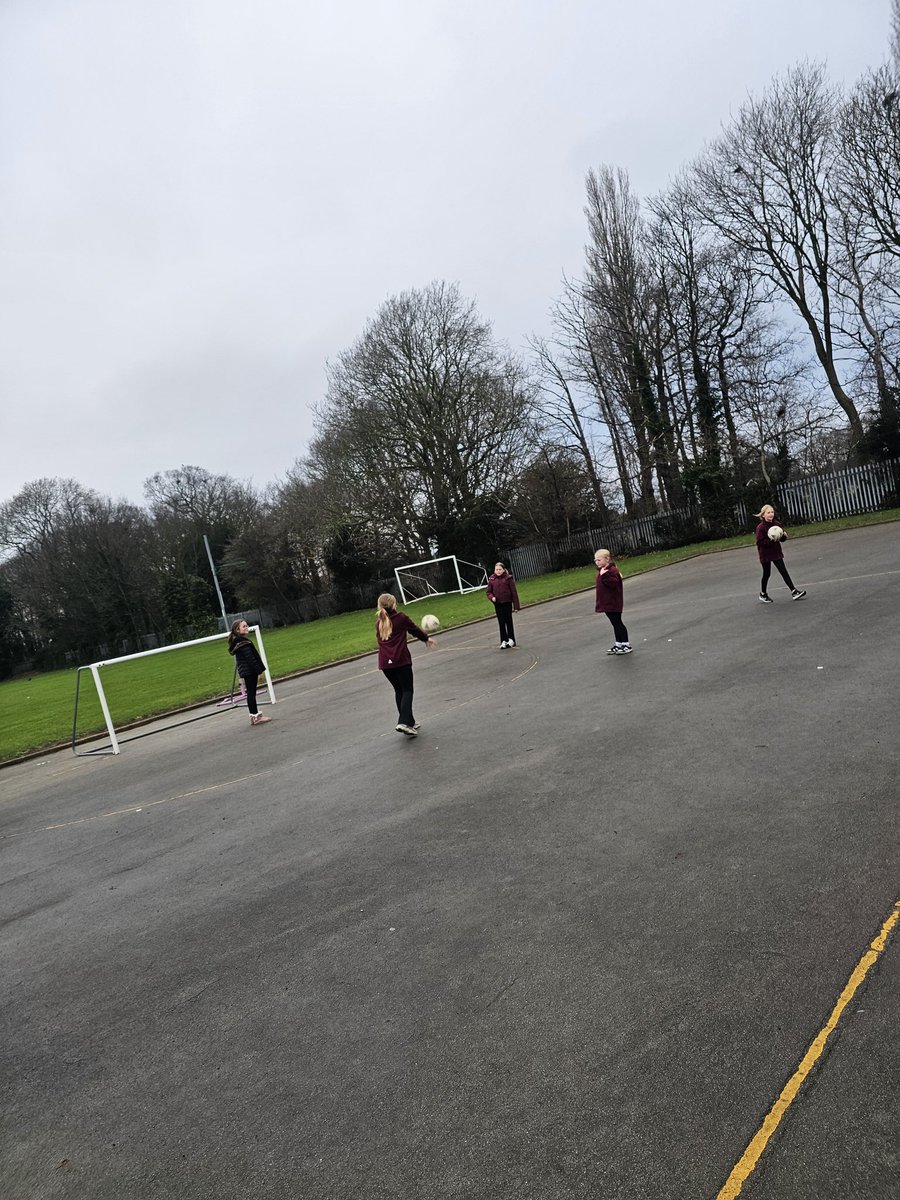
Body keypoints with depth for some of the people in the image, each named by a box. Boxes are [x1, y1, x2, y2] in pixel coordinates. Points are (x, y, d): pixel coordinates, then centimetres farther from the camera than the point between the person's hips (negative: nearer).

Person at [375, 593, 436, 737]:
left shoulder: (378, 622, 12)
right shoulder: (401, 617, 0)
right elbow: (414, 629, 13)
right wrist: (427, 639, 32)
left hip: (385, 662, 5)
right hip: (401, 660, -5)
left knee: (399, 691, 17)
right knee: (407, 691, 2)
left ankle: (410, 722, 22)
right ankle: (404, 722, -15)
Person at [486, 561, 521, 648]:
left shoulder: (508, 578, -7)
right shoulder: (492, 580, 1)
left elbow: (514, 592, -5)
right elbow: (489, 592, 9)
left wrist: (516, 606, -7)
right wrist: (492, 597, -14)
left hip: (507, 603, -2)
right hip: (497, 604, 2)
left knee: (508, 621, 7)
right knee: (501, 622, 6)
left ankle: (511, 639, 19)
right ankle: (504, 641, 12)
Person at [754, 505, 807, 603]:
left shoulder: (776, 524, 1)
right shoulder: (760, 527, -16)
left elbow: (782, 539, 10)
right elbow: (759, 542, -21)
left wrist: (784, 536, -11)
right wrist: (770, 540, -30)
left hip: (776, 552, 4)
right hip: (765, 554, -4)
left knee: (784, 572, 1)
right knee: (767, 574, 7)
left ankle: (794, 592, -1)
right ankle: (763, 594, 26)